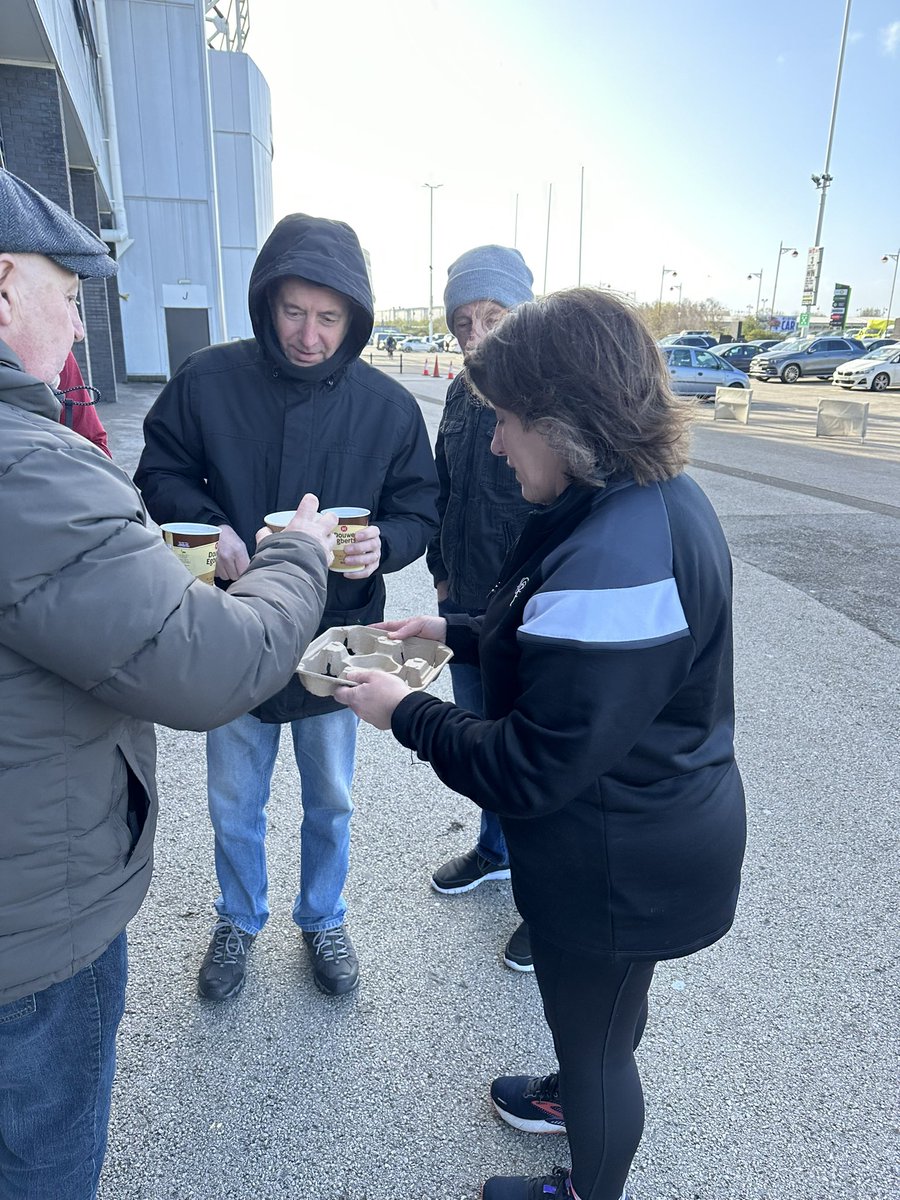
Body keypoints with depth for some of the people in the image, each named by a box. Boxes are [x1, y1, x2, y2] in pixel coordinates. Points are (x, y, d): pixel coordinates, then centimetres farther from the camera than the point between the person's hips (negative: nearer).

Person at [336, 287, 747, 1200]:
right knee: (600, 1006, 34)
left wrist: (405, 714, -16)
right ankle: (578, 1095, 63)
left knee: (594, 1032, 19)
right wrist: (459, 632, 7)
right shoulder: (658, 495, -3)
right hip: (658, 826, 9)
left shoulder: (612, 560, -35)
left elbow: (530, 773, -30)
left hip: (619, 867, -9)